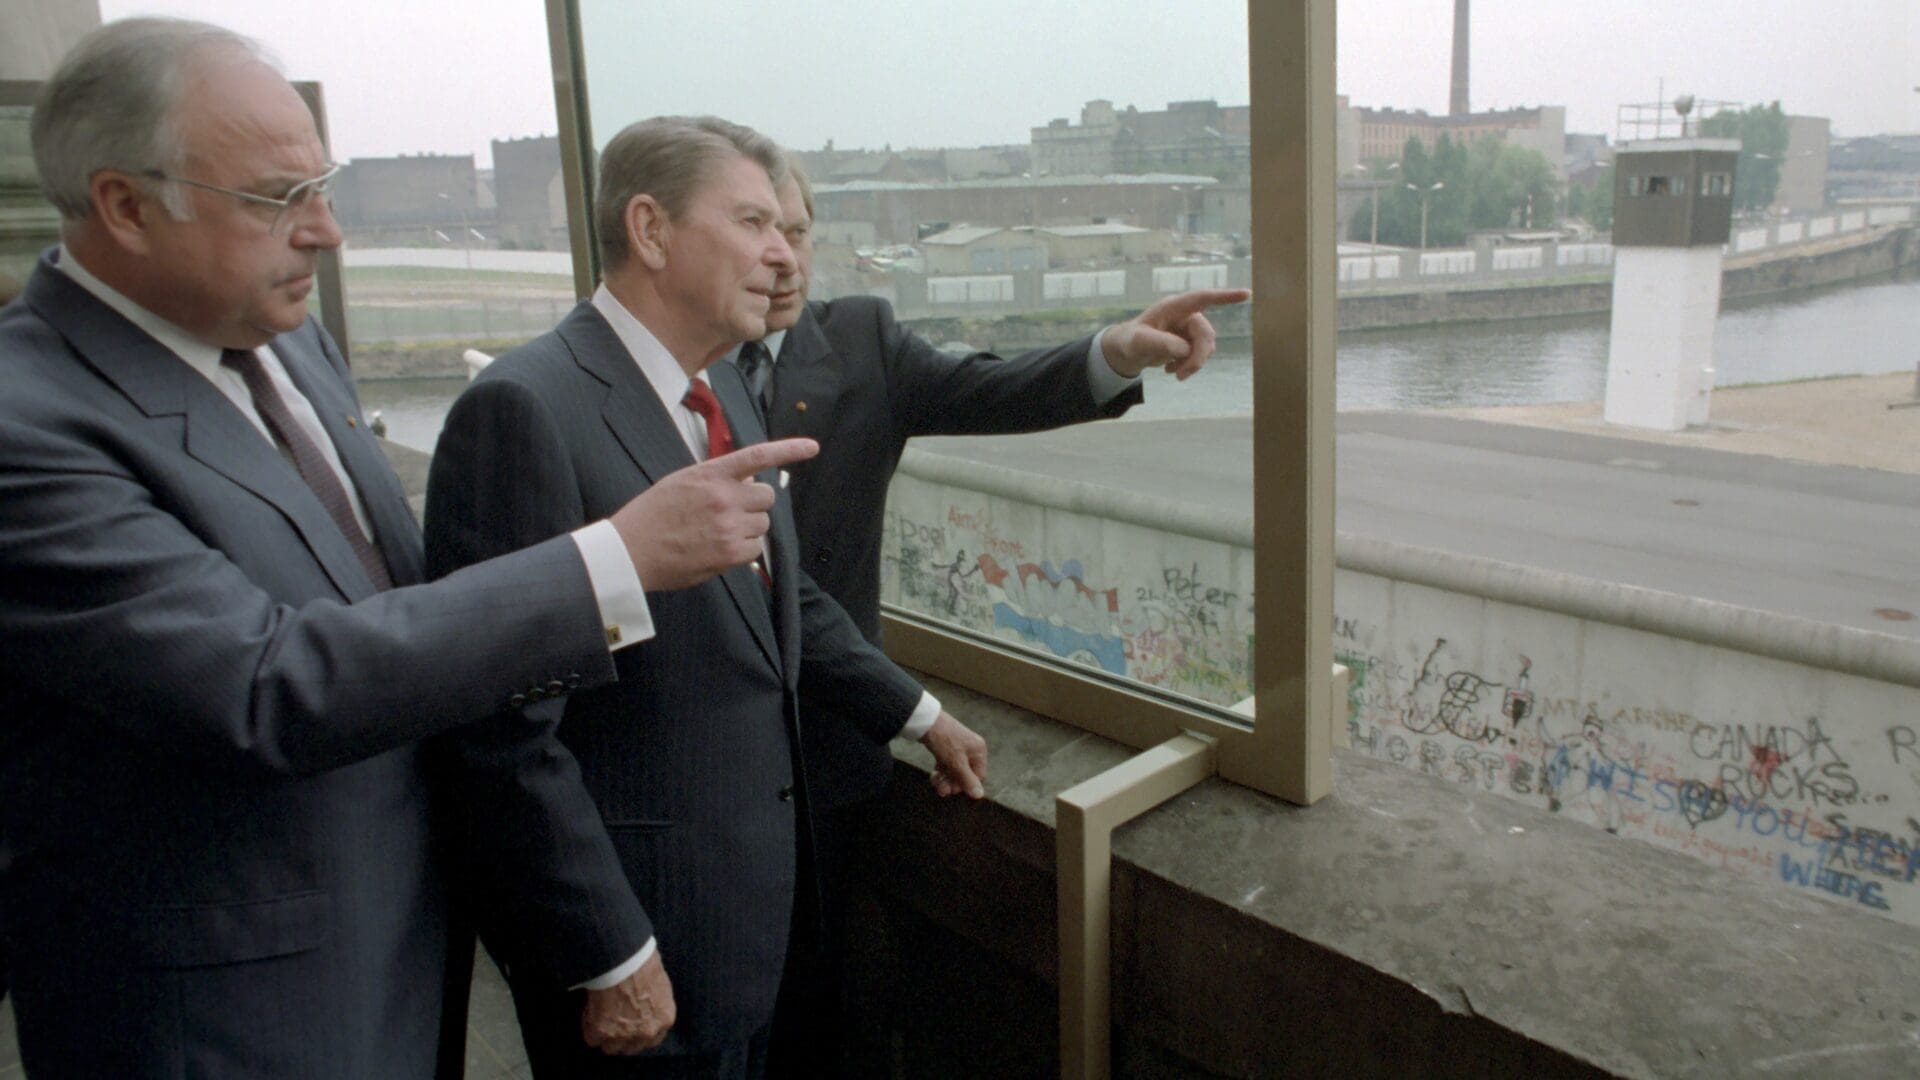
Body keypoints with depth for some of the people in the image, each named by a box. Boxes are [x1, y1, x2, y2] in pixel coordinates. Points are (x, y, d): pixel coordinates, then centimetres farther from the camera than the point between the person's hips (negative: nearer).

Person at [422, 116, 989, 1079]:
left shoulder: (721, 391, 5)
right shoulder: (524, 409, -22)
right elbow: (507, 726, -23)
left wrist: (919, 716, 19)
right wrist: (609, 956, -19)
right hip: (646, 927, -8)